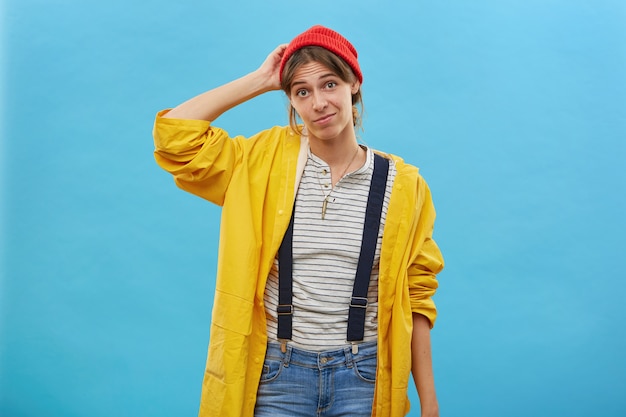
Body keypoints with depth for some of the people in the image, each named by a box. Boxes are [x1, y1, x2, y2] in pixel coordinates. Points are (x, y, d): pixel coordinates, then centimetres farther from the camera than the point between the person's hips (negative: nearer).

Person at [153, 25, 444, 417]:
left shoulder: (401, 185, -2)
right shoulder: (266, 162, -1)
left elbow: (415, 298, 1)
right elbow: (174, 134, -10)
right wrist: (260, 79, -5)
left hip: (361, 379, 0)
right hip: (278, 374, 0)